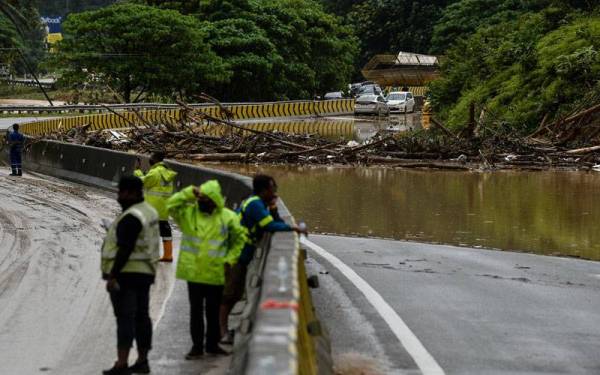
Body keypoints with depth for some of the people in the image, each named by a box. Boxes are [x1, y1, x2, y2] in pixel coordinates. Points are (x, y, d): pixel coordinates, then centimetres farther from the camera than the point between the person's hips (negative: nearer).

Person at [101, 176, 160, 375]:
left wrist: (112, 276, -23)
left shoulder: (131, 217, -17)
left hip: (126, 274, -10)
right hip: (145, 273, 10)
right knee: (141, 316, 13)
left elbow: (125, 250, -23)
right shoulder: (149, 211, 14)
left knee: (125, 318, -12)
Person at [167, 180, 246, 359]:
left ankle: (212, 344, 22)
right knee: (196, 310, 4)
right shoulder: (188, 212, 2)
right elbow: (171, 204, -11)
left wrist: (230, 258, -2)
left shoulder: (228, 217, -1)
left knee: (214, 310, 10)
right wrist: (190, 193, -15)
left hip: (216, 273, 0)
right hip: (193, 271, 0)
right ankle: (197, 346, 11)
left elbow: (240, 238, 6)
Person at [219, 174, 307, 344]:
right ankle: (223, 332, -5)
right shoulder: (254, 204, -17)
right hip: (235, 256, -10)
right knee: (229, 295, -7)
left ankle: (223, 329, 21)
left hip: (241, 256, 10)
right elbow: (270, 226, -24)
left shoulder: (258, 203, 13)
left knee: (235, 294, 14)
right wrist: (292, 227, -14)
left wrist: (273, 208, -3)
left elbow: (276, 223, 13)